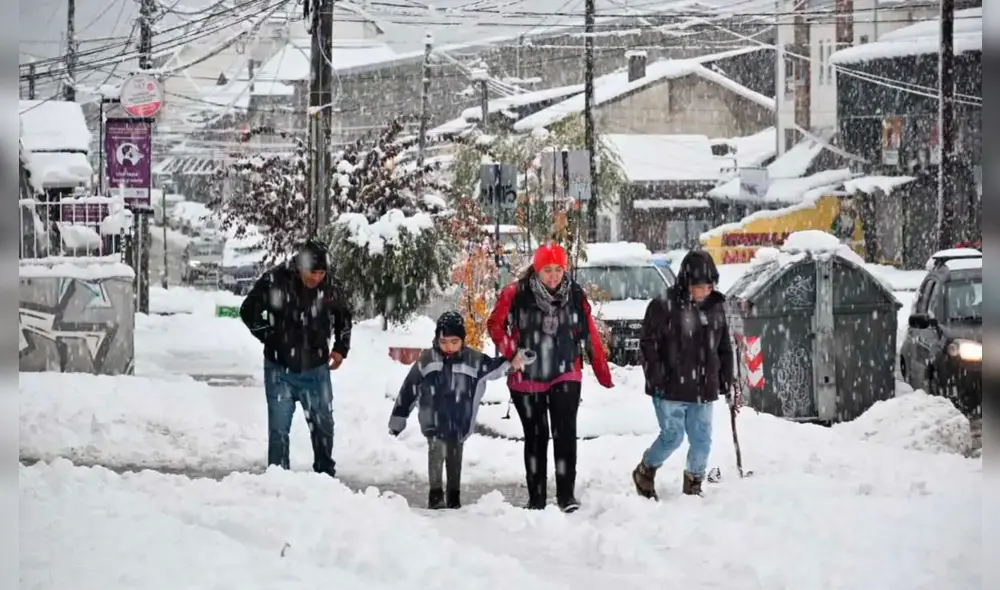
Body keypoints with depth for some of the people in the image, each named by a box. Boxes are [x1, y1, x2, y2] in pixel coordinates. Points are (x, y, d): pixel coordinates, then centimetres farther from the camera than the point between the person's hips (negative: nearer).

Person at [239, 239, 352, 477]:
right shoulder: (274, 281, -17)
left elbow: (344, 315, 16)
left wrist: (340, 348, 12)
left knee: (323, 425, 13)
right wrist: (270, 337, -3)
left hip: (316, 370, 3)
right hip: (280, 370, -3)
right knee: (279, 429, -1)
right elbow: (249, 311, -3)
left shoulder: (330, 288, -7)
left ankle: (326, 474, 30)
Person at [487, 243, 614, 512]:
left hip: (565, 376, 0)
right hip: (526, 379, 0)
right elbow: (495, 324, -2)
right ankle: (536, 498, 18)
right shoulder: (516, 294, -10)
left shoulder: (575, 295, -3)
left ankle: (566, 494, -7)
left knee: (565, 433, -12)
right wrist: (511, 355, -14)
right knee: (536, 437, 9)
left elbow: (591, 336, 2)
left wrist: (603, 374, 5)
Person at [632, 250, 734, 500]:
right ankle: (645, 472, 21)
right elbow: (648, 344, -9)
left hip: (703, 390, 5)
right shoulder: (664, 307, -11)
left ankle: (693, 484, 23)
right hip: (670, 389, -5)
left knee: (701, 439, 5)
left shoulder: (716, 308, 8)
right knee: (672, 436, -3)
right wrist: (655, 378, -12)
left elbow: (724, 347, 17)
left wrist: (726, 379, 14)